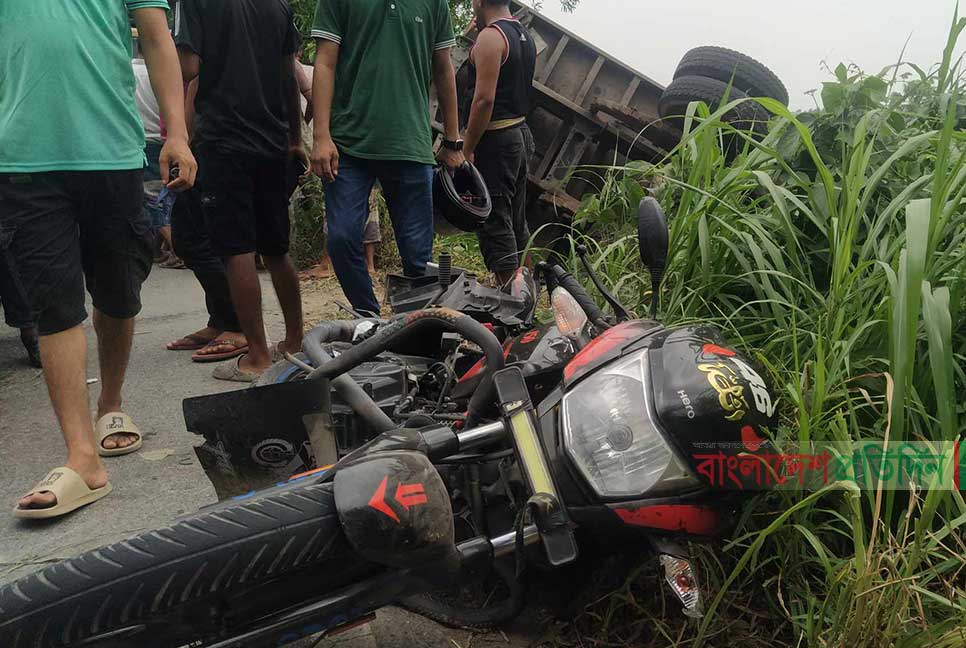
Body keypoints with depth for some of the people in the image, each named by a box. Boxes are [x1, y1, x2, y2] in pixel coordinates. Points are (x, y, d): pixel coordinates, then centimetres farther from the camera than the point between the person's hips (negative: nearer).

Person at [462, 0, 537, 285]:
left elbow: (484, 99, -21)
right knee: (516, 220, 16)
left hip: (495, 139, -10)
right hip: (521, 133, 10)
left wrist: (467, 149, -16)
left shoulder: (490, 37, -13)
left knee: (494, 223, -6)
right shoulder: (525, 35, 14)